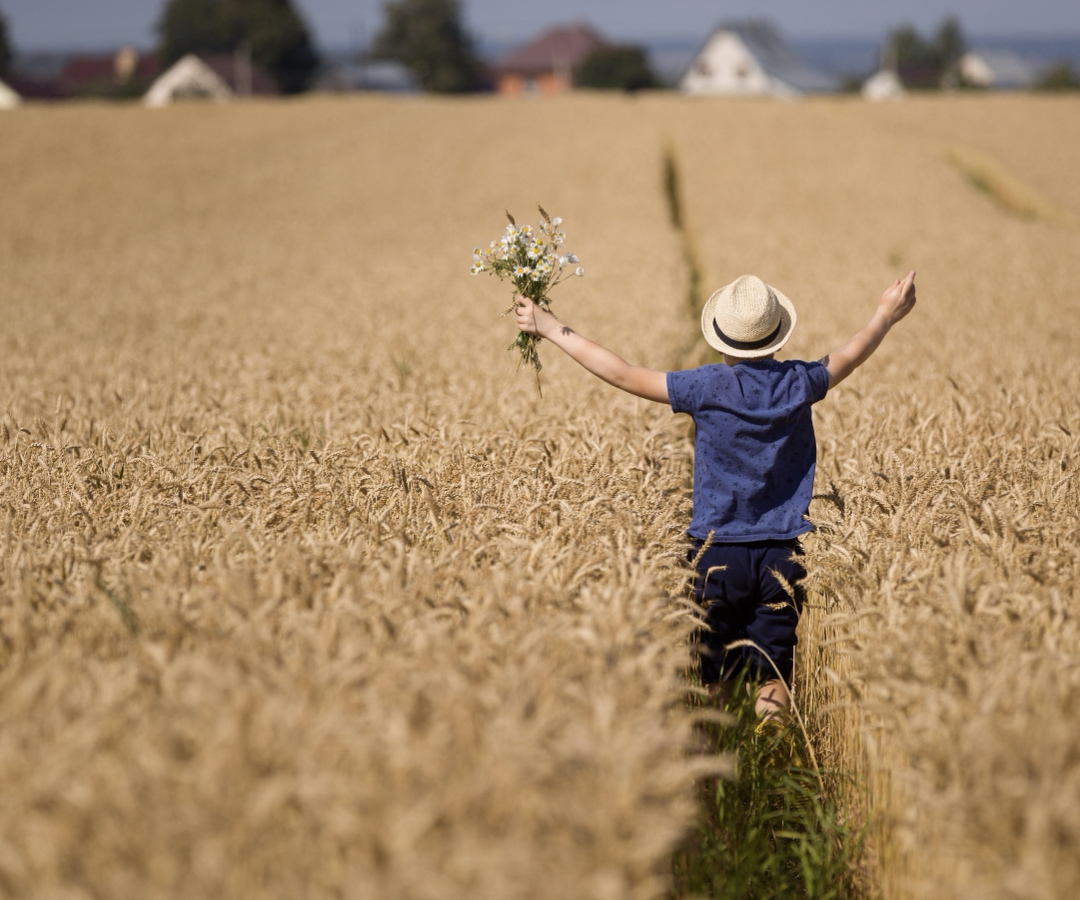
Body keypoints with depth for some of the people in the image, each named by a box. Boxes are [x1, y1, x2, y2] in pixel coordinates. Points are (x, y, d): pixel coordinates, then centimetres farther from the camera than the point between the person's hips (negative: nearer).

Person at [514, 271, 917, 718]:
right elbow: (848, 357, 18)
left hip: (718, 550, -2)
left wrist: (553, 328, 1)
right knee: (772, 680, 4)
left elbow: (625, 375, -8)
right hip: (781, 555, 2)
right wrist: (886, 315, 38)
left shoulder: (708, 387, -11)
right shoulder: (798, 383, -2)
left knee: (712, 677, 9)